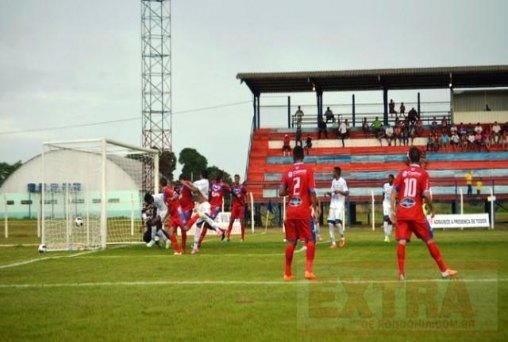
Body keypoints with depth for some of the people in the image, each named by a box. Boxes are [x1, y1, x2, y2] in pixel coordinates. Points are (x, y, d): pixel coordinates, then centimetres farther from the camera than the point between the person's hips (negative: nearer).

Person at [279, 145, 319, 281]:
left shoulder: (287, 173, 6)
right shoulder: (308, 170, -2)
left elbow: (281, 192, 0)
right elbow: (312, 191, -9)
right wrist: (315, 208, -5)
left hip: (290, 212, 3)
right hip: (304, 211, -3)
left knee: (290, 242, 10)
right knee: (310, 240, 2)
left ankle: (287, 273, 13)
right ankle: (308, 270, -12)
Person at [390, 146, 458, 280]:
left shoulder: (402, 172, 6)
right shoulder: (423, 174, -2)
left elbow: (393, 192, 1)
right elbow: (426, 195, -10)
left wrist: (392, 210, 5)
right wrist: (431, 209, 6)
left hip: (401, 213, 2)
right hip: (416, 214, -2)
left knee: (401, 241, 0)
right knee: (430, 240, 7)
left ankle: (401, 273, -9)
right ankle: (444, 270, 12)